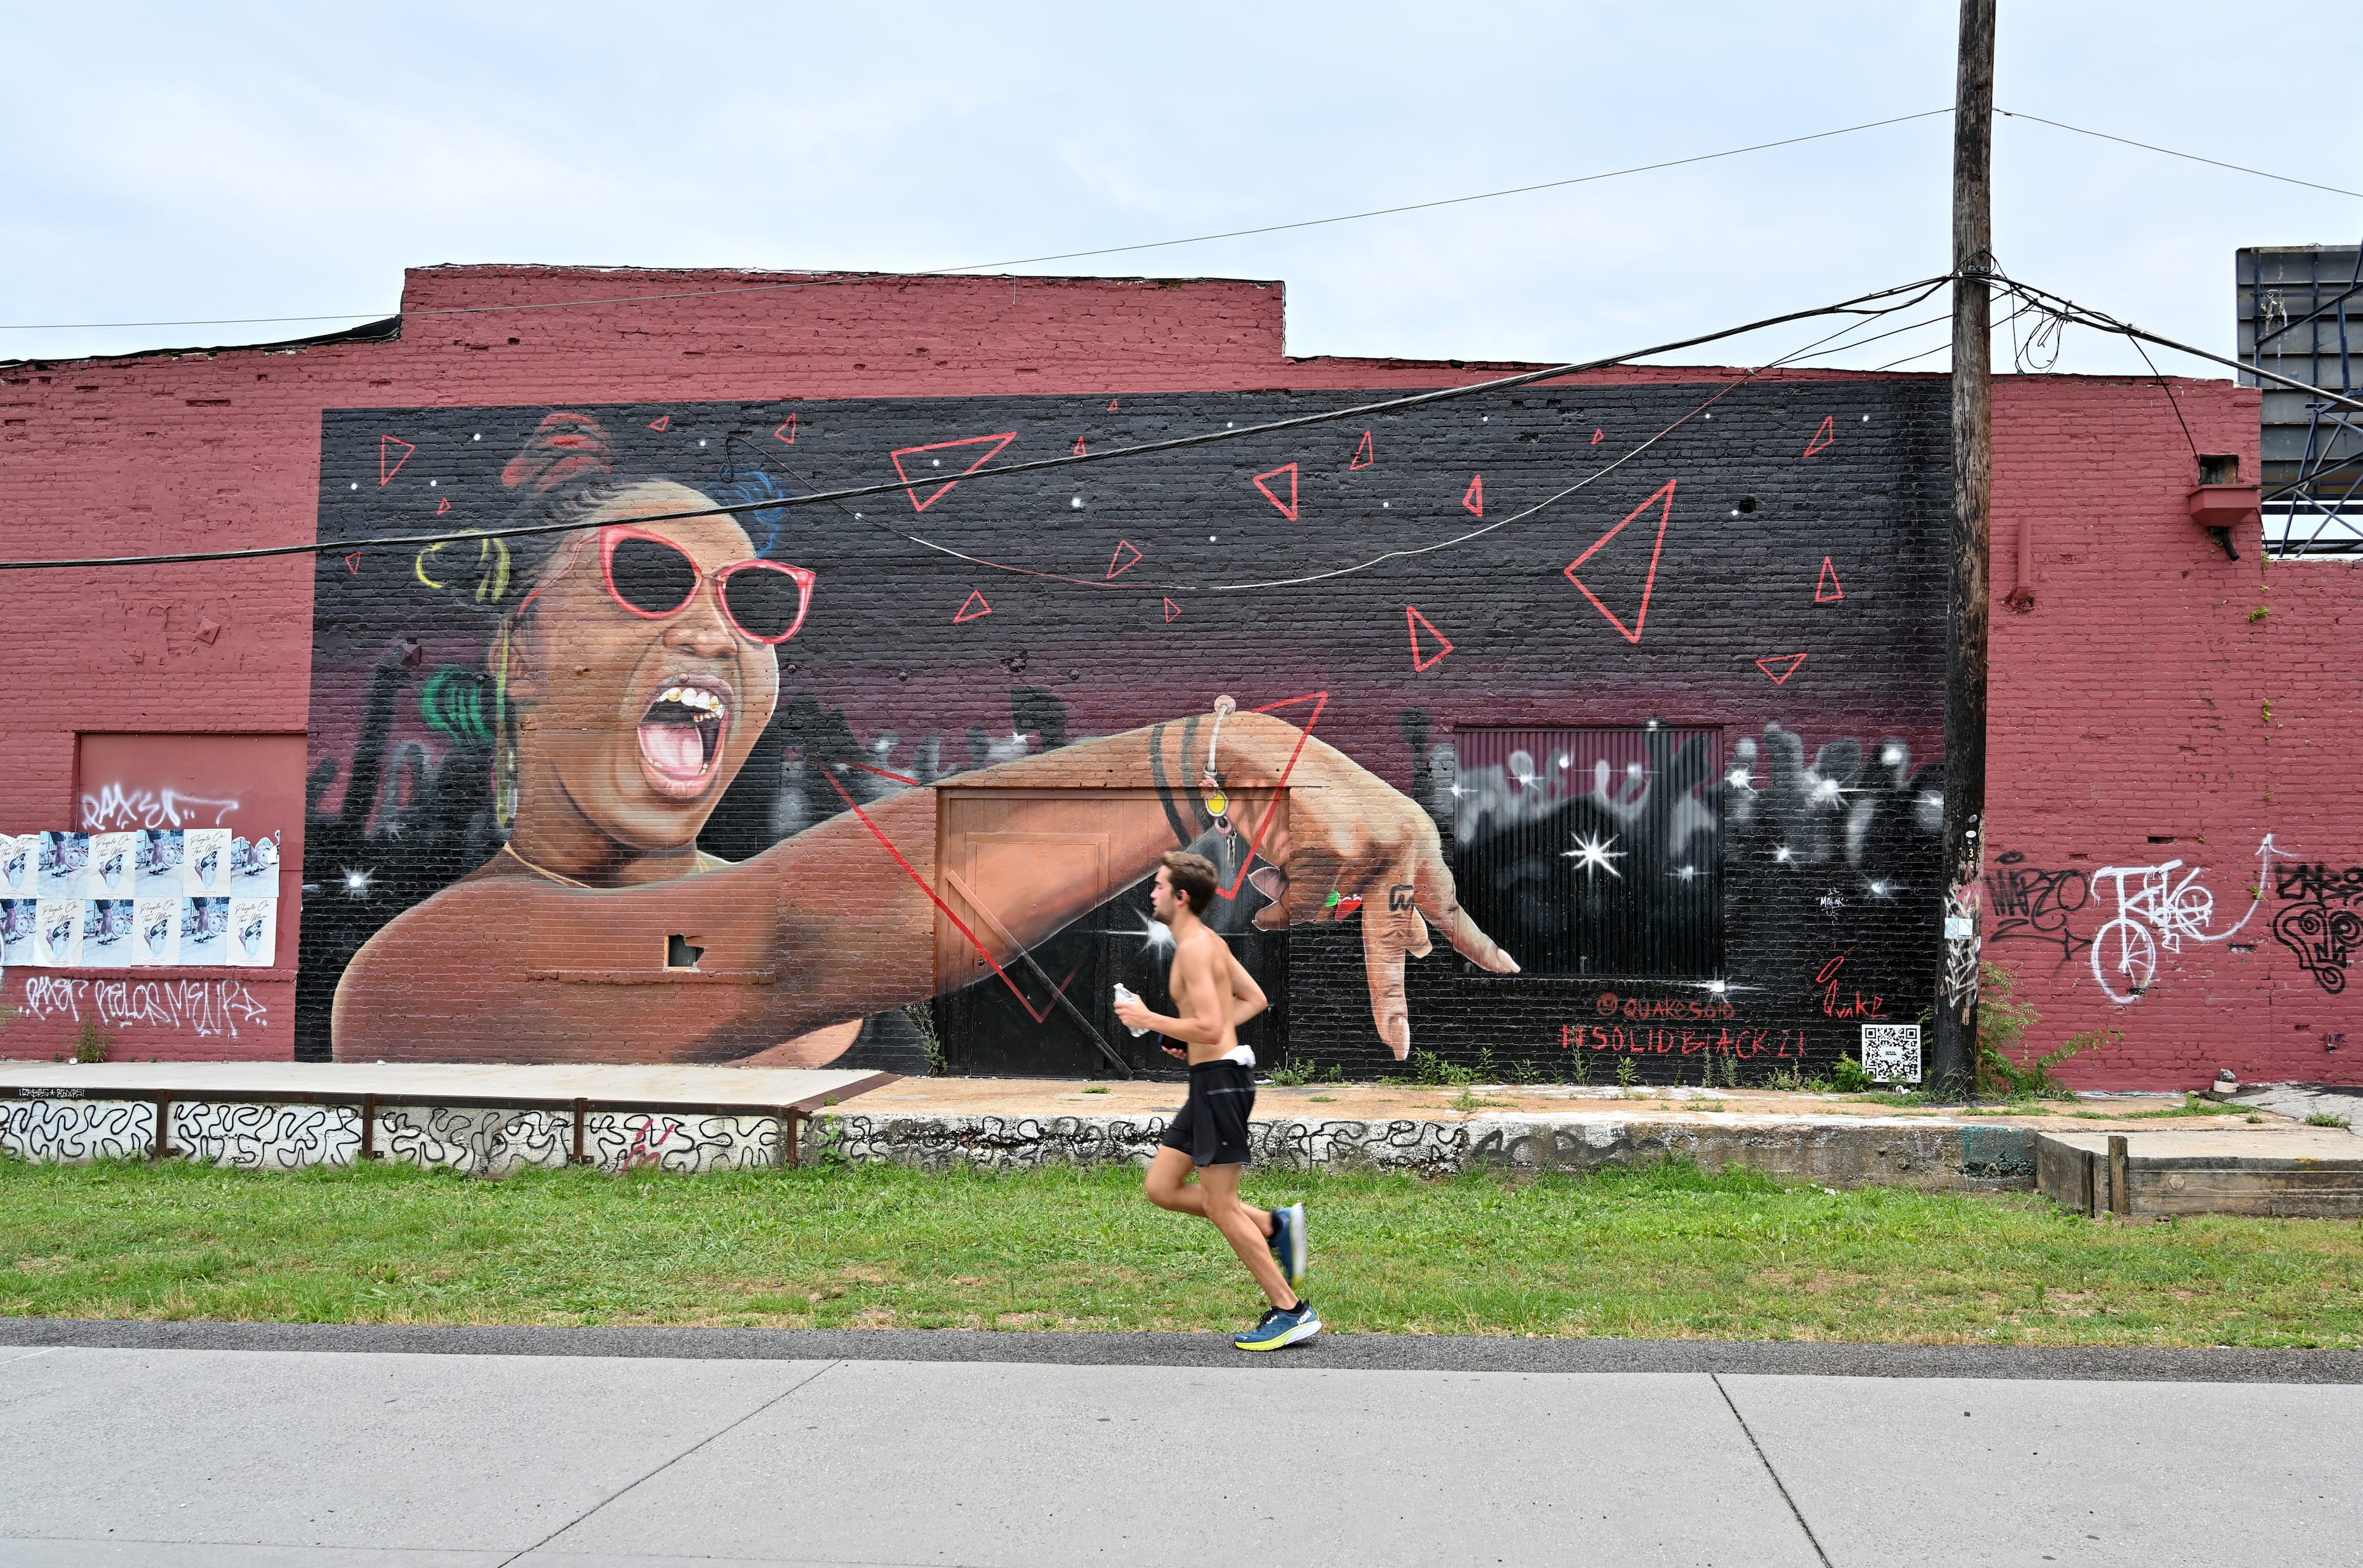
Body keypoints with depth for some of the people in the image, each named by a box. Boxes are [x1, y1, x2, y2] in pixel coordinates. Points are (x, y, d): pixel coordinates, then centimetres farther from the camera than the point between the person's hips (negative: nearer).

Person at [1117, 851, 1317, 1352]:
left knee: (1219, 1207, -3)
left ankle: (1293, 1312, 5)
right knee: (1161, 1189, 13)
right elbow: (1255, 999, 21)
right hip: (1210, 1078, 10)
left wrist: (1147, 1019, -14)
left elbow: (1209, 1029, -24)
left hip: (1219, 1077, -10)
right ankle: (1275, 1225, 15)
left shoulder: (1193, 947, -17)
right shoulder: (1209, 941, 14)